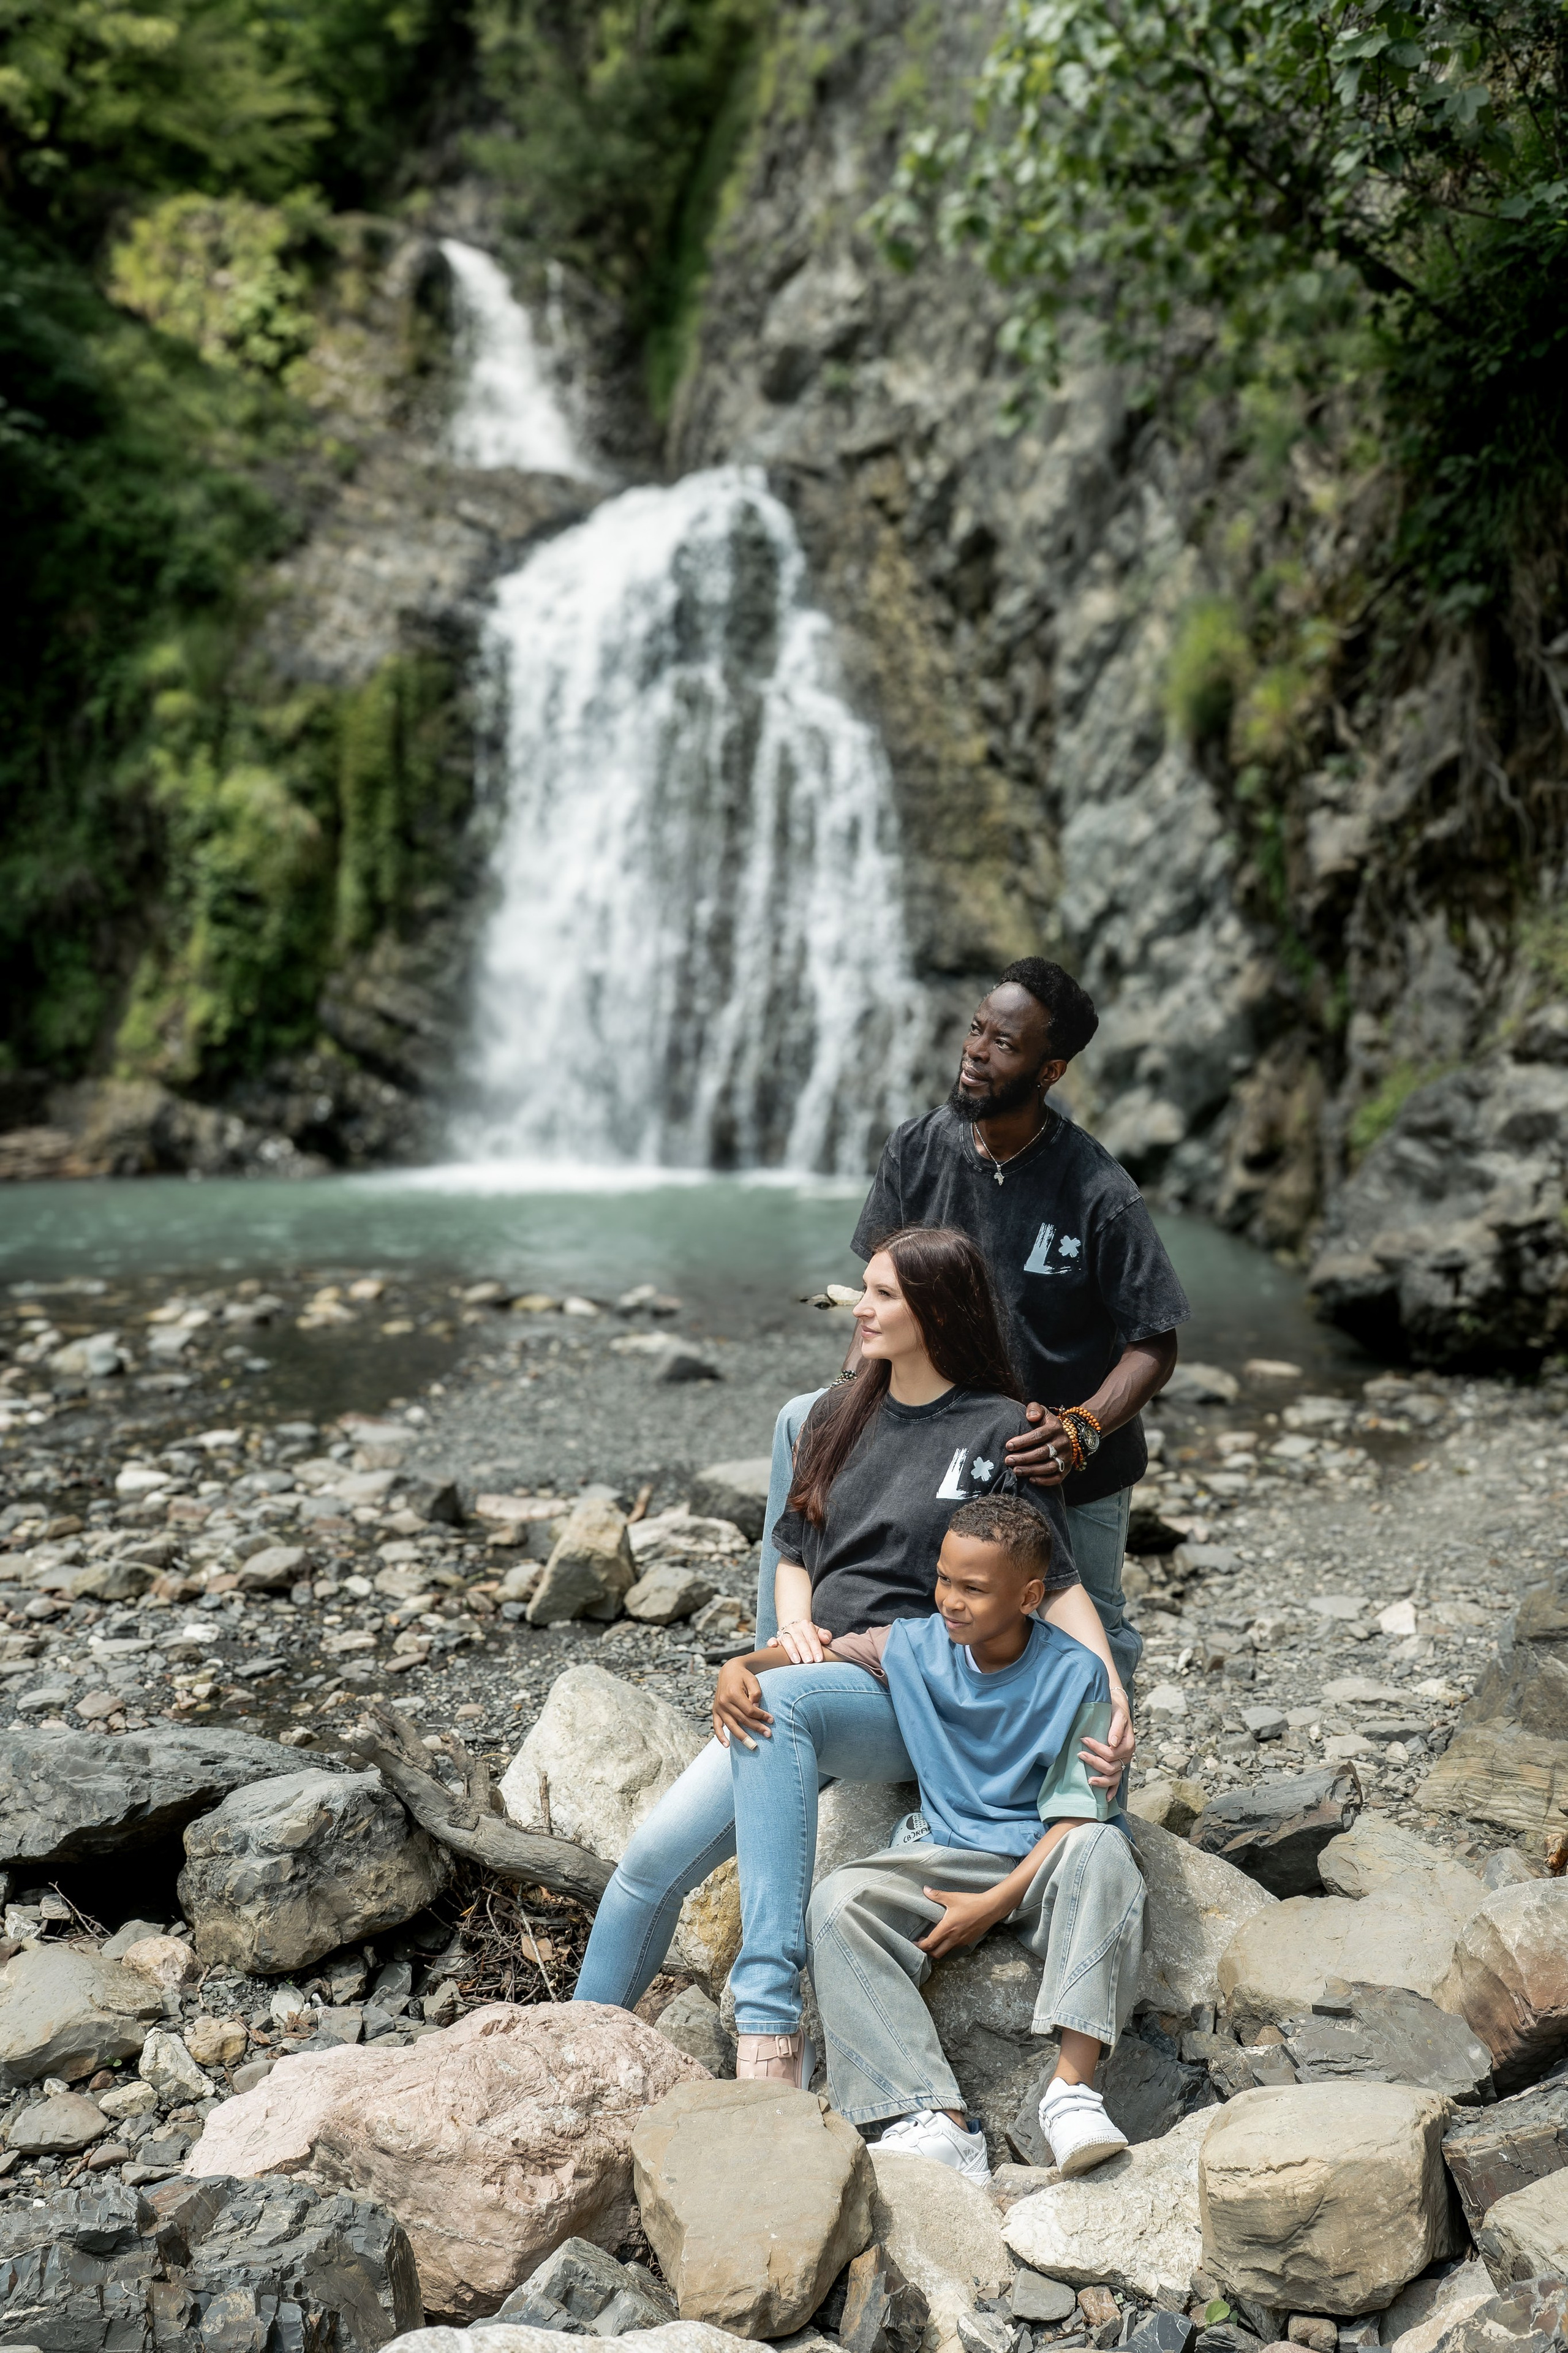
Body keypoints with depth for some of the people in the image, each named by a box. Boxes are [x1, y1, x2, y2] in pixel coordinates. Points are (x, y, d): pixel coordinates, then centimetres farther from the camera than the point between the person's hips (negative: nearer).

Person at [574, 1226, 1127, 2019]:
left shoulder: (1001, 1432, -2)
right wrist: (797, 1624, 0)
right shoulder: (840, 1416, 15)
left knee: (777, 1699, -37)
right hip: (814, 1685, 6)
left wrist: (1113, 1697, -15)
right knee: (654, 1857, -9)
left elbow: (1057, 1583, -2)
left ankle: (771, 2021, -39)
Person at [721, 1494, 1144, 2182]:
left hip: (1039, 1868, -3)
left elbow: (1076, 1815, -11)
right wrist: (742, 1667, -11)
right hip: (941, 1855, 3)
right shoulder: (915, 1647, 1)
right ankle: (940, 2125, -37)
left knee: (1103, 1849, -37)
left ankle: (1072, 2088, -39)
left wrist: (995, 1902, -20)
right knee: (837, 1904, -27)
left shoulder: (1075, 1674, -10)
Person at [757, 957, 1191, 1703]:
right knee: (802, 1425, -15)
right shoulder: (918, 1149, -10)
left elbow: (1155, 1346, -17)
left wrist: (1081, 1431, -34)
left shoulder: (1099, 1194, -22)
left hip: (1067, 1468, -3)